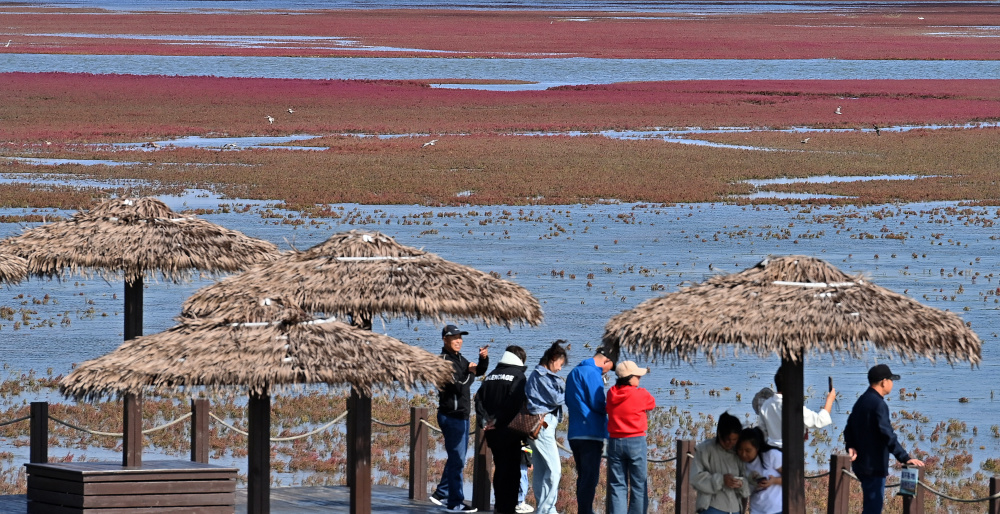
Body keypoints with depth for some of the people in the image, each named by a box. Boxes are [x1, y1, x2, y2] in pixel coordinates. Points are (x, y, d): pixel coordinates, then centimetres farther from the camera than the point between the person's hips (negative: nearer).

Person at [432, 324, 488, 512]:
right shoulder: (445, 360, -14)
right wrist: (470, 373, -9)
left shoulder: (459, 359, 14)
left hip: (461, 416, 10)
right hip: (451, 416, -10)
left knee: (457, 458, 18)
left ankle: (441, 494, 28)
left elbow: (479, 372, 10)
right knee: (456, 460, -7)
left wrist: (483, 359, -7)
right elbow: (460, 385, -23)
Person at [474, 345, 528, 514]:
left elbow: (479, 398, 7)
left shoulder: (491, 375, 14)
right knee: (511, 470, -4)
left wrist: (485, 419, -1)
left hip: (492, 431, 6)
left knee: (499, 468, 16)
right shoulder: (518, 376, -7)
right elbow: (515, 404, -18)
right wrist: (498, 421, -12)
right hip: (509, 431, -6)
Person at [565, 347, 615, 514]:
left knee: (583, 476, 16)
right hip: (590, 434, -9)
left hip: (574, 434, 9)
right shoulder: (592, 373, -11)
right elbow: (597, 404, -15)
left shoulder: (574, 373, 18)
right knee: (590, 477, -8)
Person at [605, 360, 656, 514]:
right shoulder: (641, 395, -10)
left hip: (615, 443, 3)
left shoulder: (611, 394, 0)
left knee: (617, 485, 5)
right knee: (639, 485, 5)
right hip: (636, 442, -3)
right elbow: (652, 404, 7)